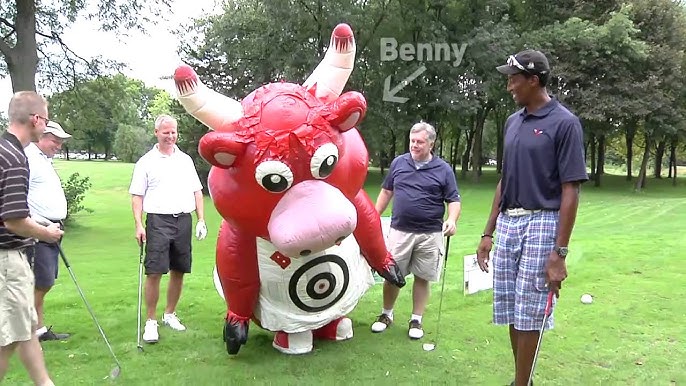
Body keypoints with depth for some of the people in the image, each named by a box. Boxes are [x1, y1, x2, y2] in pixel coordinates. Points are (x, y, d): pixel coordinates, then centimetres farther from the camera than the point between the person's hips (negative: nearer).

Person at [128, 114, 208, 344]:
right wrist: (138, 225, -9)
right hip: (158, 221, -4)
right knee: (154, 272, -7)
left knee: (179, 271, 9)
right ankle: (151, 322, 3)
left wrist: (201, 220, 7)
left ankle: (170, 314, 24)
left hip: (184, 220, 4)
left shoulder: (186, 160, 15)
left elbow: (197, 191, 16)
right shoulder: (146, 162, 4)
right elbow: (137, 196, 1)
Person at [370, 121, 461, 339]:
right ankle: (386, 315, 27)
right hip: (399, 231, 2)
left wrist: (452, 220, -19)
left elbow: (454, 200, 0)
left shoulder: (443, 169, 0)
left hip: (429, 234, -1)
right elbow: (386, 191, 15)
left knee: (422, 278, 7)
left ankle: (416, 320, 22)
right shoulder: (398, 163, 6)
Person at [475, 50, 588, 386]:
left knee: (529, 313, 0)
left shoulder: (564, 123, -10)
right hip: (507, 224, 7)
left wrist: (559, 252, -17)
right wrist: (488, 232, 13)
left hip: (541, 224, -7)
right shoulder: (512, 122, 12)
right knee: (510, 310, 13)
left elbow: (570, 191, -12)